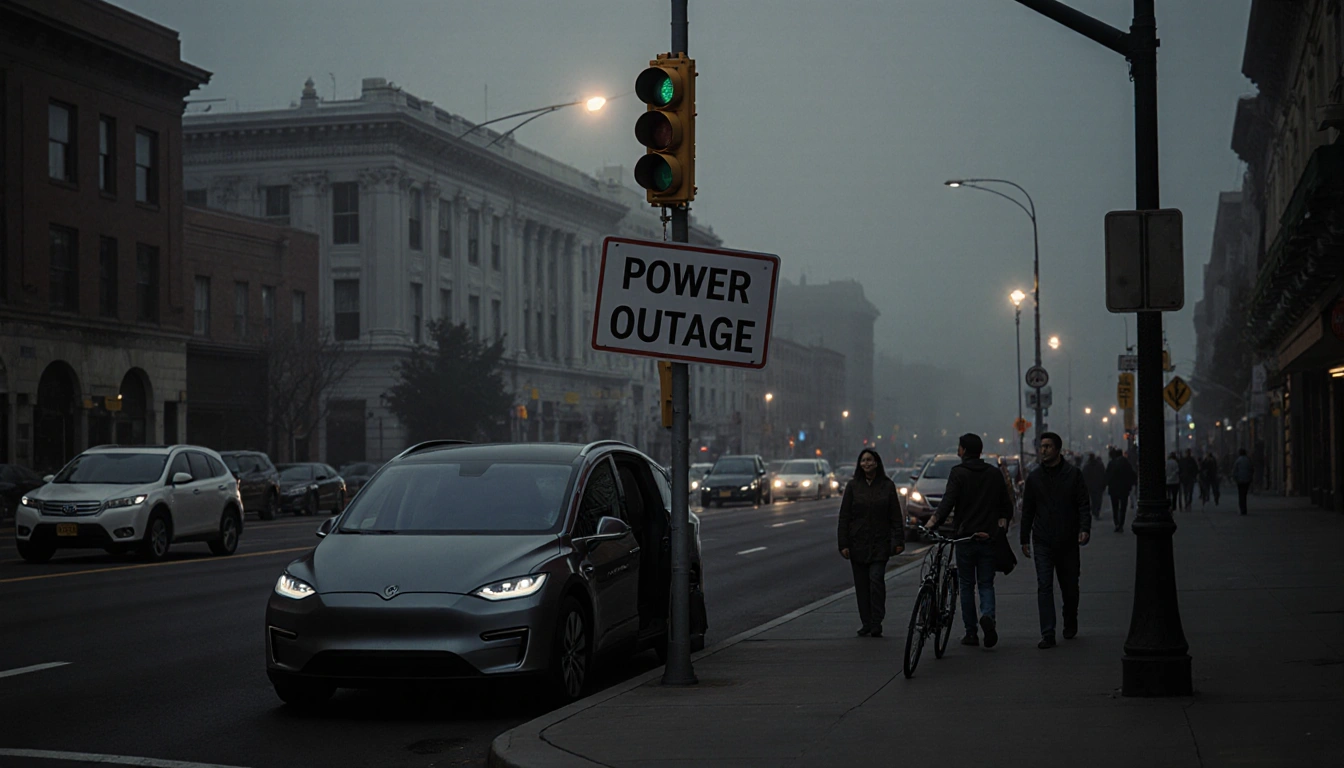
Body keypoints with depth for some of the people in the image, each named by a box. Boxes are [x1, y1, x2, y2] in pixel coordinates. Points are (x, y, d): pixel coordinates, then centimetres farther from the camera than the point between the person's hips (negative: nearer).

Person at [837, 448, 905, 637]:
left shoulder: (887, 486, 4)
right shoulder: (853, 486, 5)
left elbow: (895, 516, 4)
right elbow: (844, 517, 4)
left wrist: (898, 541, -3)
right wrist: (844, 544, -2)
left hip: (880, 543, -2)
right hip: (858, 542, 2)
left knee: (876, 579, -14)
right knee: (861, 584, 4)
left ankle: (876, 624, -12)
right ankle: (866, 624, 11)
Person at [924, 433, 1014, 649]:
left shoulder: (958, 473, -6)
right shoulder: (995, 473, 9)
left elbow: (948, 502, -17)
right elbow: (1007, 506, 10)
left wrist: (932, 523, -15)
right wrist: (1000, 527, 13)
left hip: (965, 537, -3)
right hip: (989, 538, 3)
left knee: (967, 586, 7)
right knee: (986, 584, 8)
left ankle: (971, 633, 8)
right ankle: (988, 616, -20)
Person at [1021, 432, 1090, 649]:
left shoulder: (1073, 474, 0)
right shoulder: (1034, 478, 7)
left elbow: (1083, 505, -2)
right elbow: (1027, 511, 13)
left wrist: (1084, 528, -17)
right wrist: (1025, 539, 9)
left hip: (1068, 542, -1)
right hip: (1043, 543, 1)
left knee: (1069, 587, 11)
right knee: (1044, 587, -9)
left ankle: (1070, 624, 35)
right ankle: (1048, 635, -10)